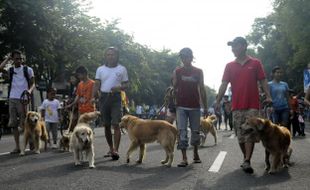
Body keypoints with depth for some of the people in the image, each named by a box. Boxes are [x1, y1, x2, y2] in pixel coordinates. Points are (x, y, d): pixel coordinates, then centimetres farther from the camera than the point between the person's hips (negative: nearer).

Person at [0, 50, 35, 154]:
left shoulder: (28, 69, 3)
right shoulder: (10, 70, 8)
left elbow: (32, 84, 4)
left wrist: (30, 90, -17)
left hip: (23, 99, -3)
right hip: (12, 99, 3)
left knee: (24, 123, -4)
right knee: (13, 124, 5)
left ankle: (31, 142, 11)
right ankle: (17, 147, 11)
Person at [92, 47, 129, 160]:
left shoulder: (122, 69, 5)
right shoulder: (100, 69, 10)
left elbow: (126, 85, 6)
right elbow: (97, 85, 7)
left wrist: (118, 88, -16)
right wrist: (94, 97, -8)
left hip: (115, 97, -3)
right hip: (103, 97, 3)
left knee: (115, 124, -13)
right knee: (106, 125, 9)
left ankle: (116, 150, -15)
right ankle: (111, 148, 22)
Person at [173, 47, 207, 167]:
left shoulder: (198, 72, 5)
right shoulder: (177, 72, 4)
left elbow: (201, 89, 8)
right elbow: (174, 89, 5)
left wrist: (205, 106, 6)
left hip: (195, 106, 1)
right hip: (181, 106, -1)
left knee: (195, 131, 8)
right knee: (182, 132, -6)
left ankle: (196, 154, 28)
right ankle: (184, 158, -5)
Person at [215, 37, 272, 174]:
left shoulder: (255, 63, 5)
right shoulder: (229, 66, 10)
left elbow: (263, 81, 4)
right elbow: (224, 84, 5)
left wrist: (268, 96, -10)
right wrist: (218, 101, -4)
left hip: (252, 105, -3)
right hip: (237, 106, 3)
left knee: (250, 133, -8)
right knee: (240, 135, 6)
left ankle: (247, 162, -9)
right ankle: (246, 158, 21)